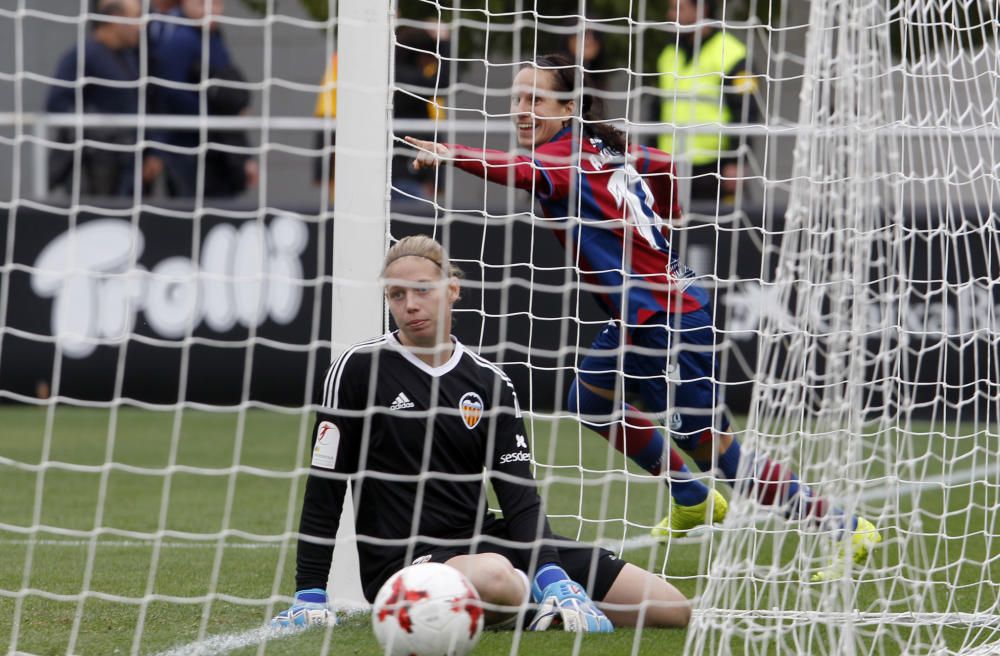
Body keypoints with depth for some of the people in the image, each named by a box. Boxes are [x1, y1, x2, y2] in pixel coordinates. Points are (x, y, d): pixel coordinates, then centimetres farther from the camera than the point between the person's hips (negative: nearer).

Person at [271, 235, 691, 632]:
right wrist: (309, 594, -7)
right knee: (495, 577, -43)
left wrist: (554, 579, -16)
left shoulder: (490, 383, 8)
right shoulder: (359, 369, -3)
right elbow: (324, 487, -2)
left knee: (673, 609, -6)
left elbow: (520, 498, 2)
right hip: (400, 559, -5)